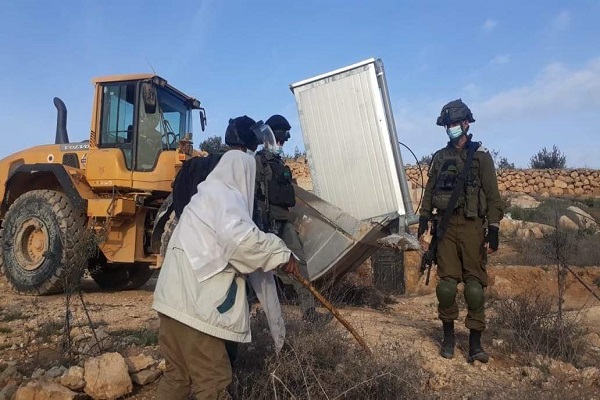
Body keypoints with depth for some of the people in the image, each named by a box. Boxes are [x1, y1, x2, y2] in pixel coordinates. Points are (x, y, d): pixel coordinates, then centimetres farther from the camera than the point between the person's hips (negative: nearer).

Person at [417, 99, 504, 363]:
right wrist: (423, 222, 5)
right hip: (446, 226, 3)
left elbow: (493, 197, -1)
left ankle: (475, 342, 8)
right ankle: (448, 336, 17)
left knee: (474, 285, -1)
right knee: (446, 284, 2)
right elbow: (429, 192, 13)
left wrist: (493, 230, -8)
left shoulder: (481, 156, 3)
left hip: (472, 227, -3)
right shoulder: (440, 157, 14)